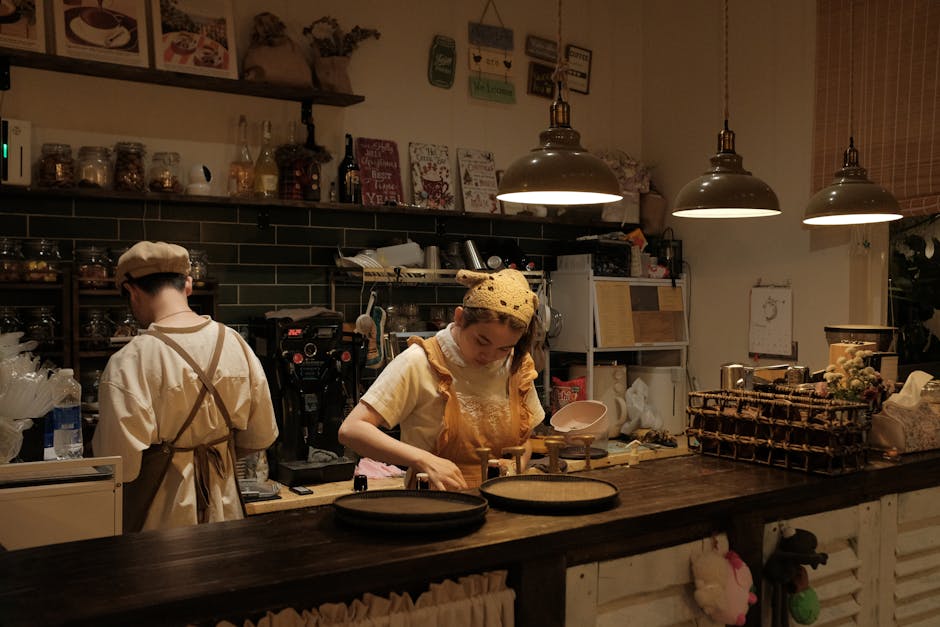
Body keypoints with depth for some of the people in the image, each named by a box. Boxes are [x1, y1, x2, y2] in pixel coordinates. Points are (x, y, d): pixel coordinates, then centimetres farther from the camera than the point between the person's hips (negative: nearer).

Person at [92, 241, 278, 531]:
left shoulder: (128, 364, -21)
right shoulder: (235, 344, -6)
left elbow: (123, 463, -21)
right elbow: (262, 436, 2)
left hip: (161, 518, -4)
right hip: (224, 511, 4)